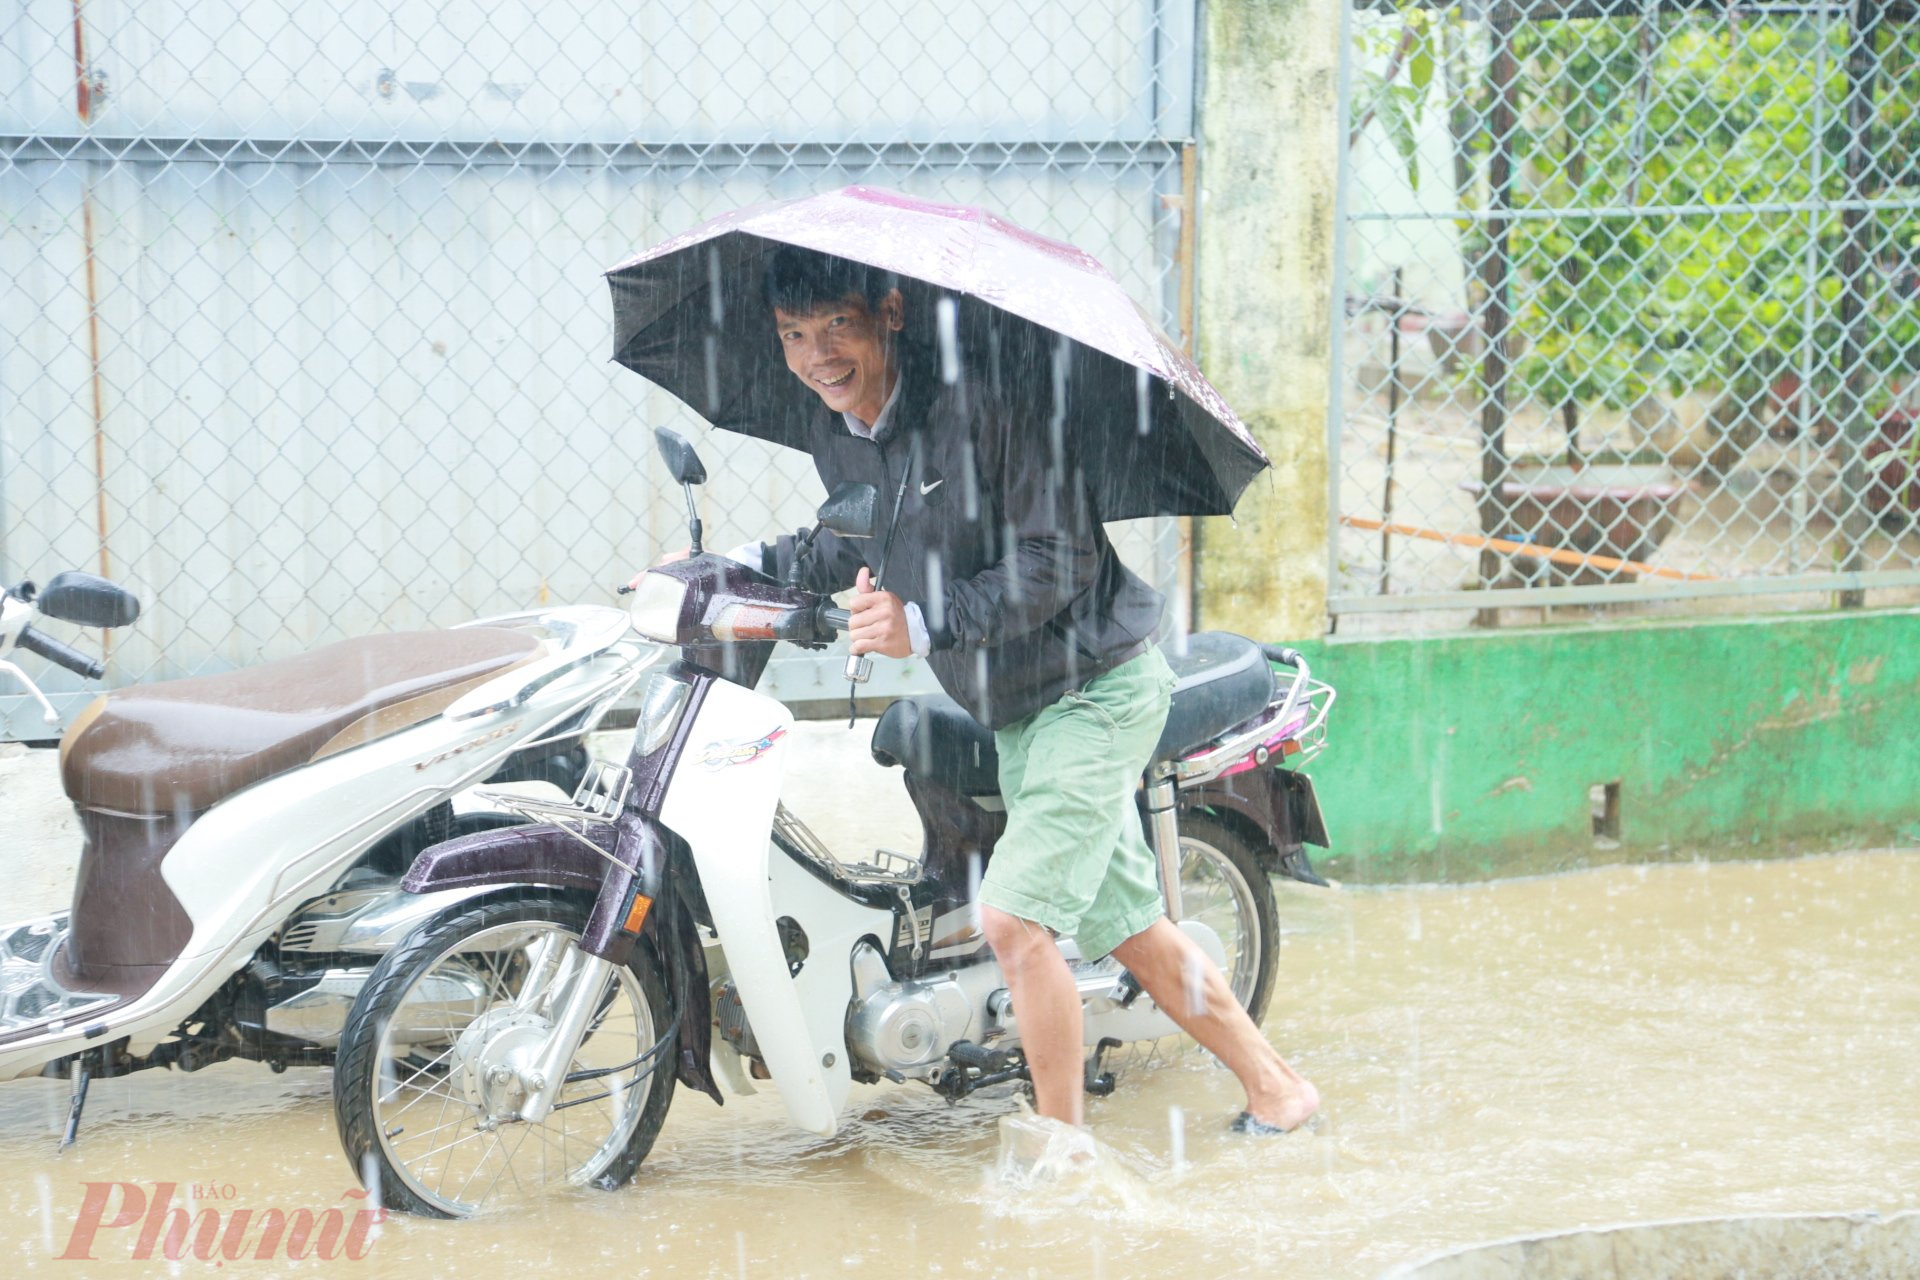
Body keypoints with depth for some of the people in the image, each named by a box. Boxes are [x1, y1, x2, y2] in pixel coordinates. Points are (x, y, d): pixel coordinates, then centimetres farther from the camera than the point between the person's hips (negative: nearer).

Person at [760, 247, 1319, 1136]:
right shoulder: (833, 436, 0)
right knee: (1130, 929, 15)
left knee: (1013, 916, -17)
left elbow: (1060, 559, -25)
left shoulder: (982, 398, -24)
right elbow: (851, 554, 19)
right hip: (1011, 713, 8)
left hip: (1095, 689, -8)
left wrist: (926, 625, -33)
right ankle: (1274, 1089, 30)